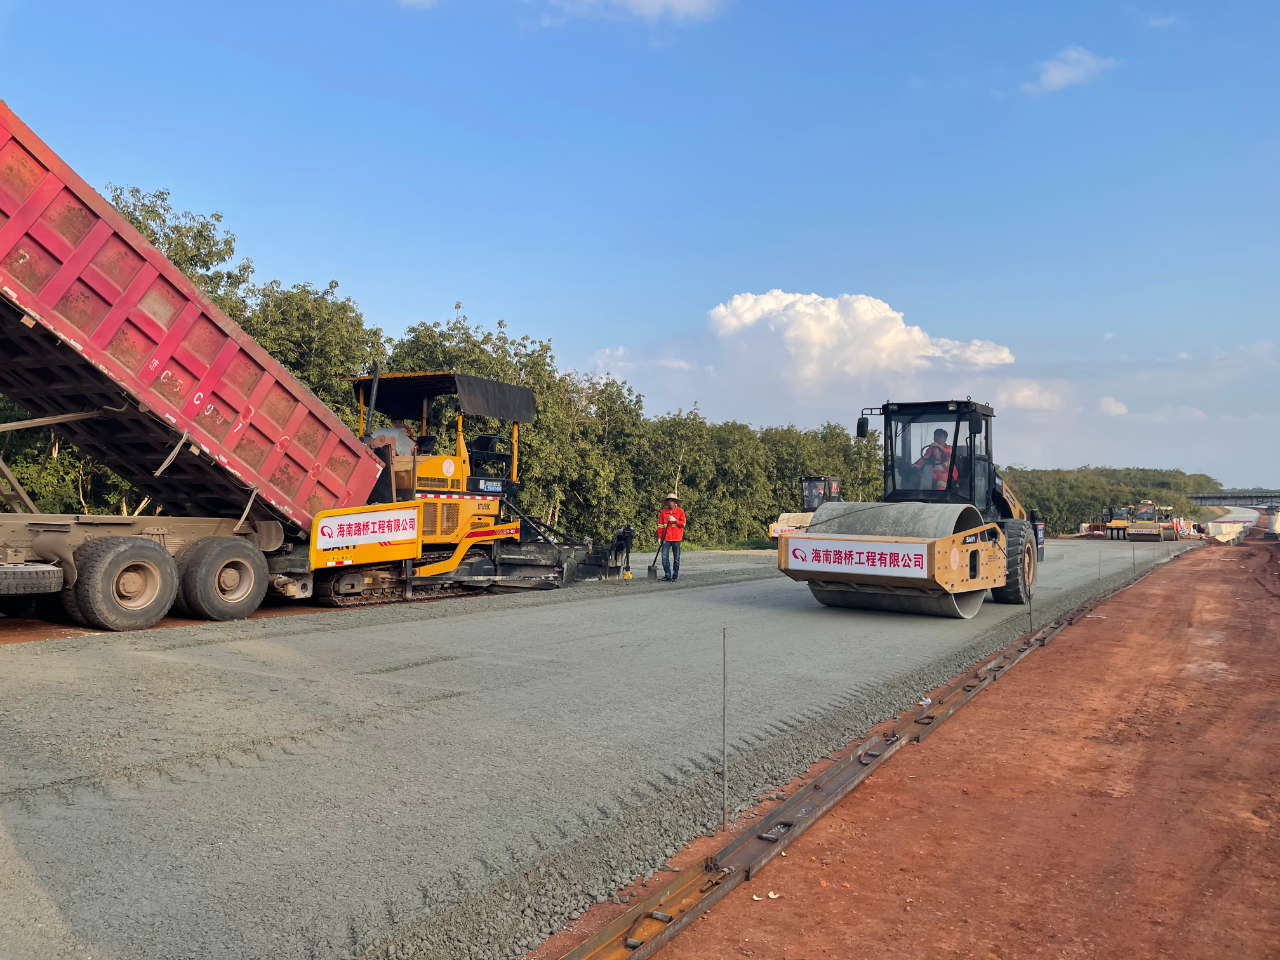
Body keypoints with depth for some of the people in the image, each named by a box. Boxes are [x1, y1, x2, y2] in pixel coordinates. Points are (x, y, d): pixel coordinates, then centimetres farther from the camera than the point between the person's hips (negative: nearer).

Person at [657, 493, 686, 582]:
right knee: (665, 557, -7)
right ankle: (667, 575, 1)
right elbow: (660, 525, 8)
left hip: (677, 538, -1)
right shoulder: (663, 512, 6)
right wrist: (660, 537, 4)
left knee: (676, 558, 6)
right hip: (666, 538, 1)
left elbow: (683, 524, -1)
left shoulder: (680, 512, 3)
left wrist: (675, 520, -16)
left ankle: (675, 575, 16)